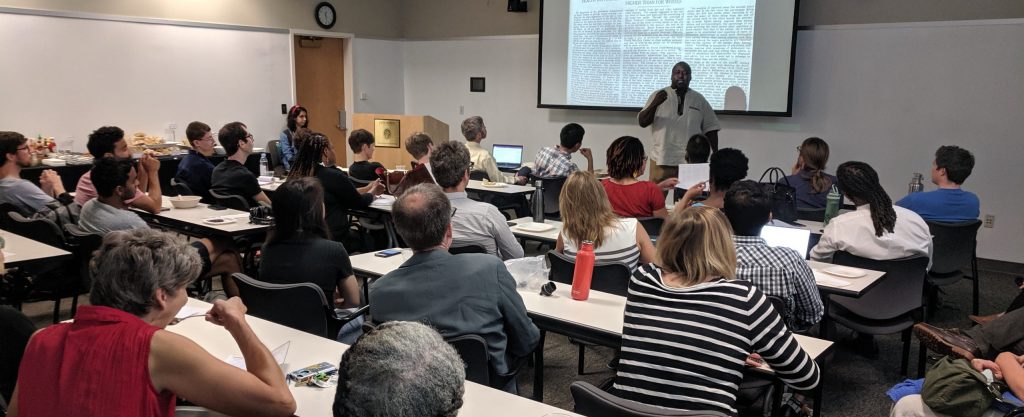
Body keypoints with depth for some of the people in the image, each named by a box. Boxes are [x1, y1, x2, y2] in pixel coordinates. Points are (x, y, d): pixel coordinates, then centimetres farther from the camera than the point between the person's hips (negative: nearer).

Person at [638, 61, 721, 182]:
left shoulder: (699, 99, 10)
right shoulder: (658, 95, 4)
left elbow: (710, 128, 12)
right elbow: (642, 122, -3)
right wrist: (655, 104, -19)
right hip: (661, 160, -1)